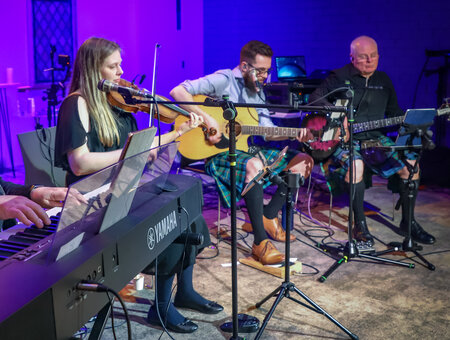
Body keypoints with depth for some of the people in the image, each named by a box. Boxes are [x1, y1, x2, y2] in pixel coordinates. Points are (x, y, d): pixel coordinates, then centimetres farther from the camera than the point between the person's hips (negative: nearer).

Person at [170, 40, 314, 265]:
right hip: (219, 153, -8)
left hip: (247, 150, 9)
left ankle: (268, 217, 1)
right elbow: (178, 92, -19)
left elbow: (267, 130, 15)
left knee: (304, 161, 2)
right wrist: (207, 119, -27)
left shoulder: (257, 91, 16)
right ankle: (260, 243, -35)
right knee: (254, 165, -41)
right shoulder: (223, 81, -9)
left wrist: (294, 135, -3)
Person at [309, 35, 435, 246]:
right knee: (355, 165, -37)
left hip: (375, 138, 5)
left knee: (410, 163, -13)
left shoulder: (383, 80, 15)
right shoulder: (339, 77, -1)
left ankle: (408, 222, 5)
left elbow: (394, 112, 20)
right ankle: (360, 225, -20)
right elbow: (314, 98, -8)